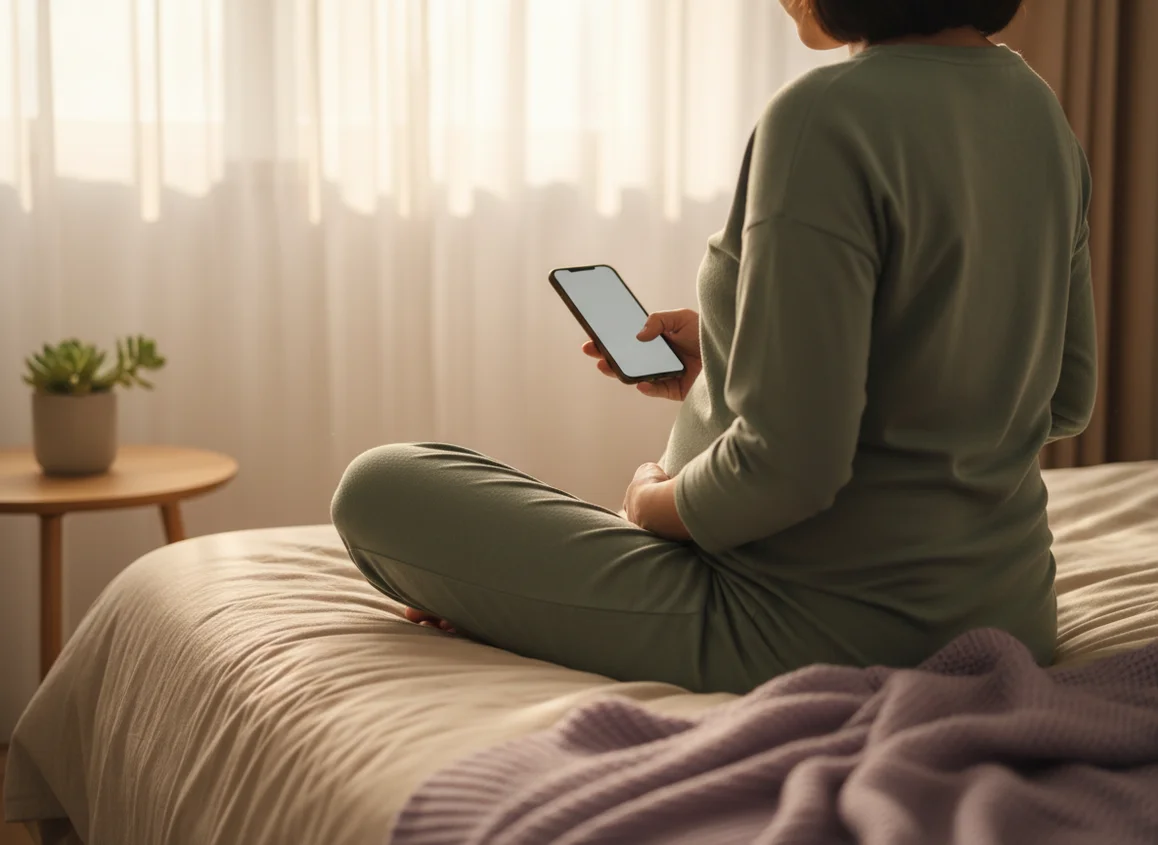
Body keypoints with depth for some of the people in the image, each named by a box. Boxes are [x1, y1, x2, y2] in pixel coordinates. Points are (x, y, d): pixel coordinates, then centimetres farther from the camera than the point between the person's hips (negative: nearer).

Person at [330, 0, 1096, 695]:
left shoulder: (827, 119, -23)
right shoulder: (1039, 106, 3)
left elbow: (788, 467, -28)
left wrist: (654, 501, -4)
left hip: (828, 635, -9)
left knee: (377, 487, 0)